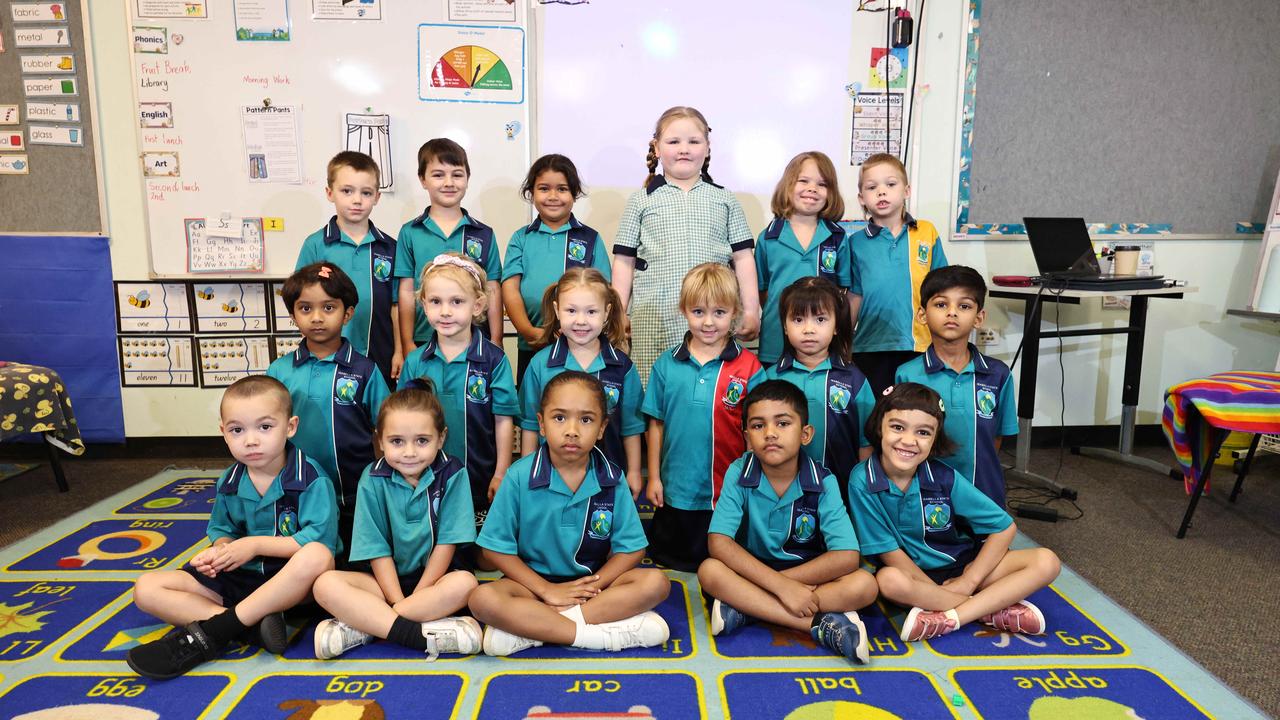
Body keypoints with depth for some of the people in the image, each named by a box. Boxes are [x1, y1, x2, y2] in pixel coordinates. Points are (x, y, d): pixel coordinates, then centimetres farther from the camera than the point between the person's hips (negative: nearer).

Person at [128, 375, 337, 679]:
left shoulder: (311, 479, -15)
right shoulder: (228, 483, 3)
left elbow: (319, 541, -22)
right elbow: (221, 529, 18)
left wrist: (255, 544, -17)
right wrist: (220, 549, -7)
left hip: (289, 581, -5)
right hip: (238, 577, 6)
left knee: (317, 556, -40)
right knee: (146, 588, -7)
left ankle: (209, 633, -29)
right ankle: (254, 622, -25)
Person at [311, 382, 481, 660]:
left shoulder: (452, 474, -9)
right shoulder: (374, 479, -6)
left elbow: (447, 542, -9)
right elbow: (378, 548, -6)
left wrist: (414, 598, -13)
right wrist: (398, 602, -16)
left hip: (434, 579, -1)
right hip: (387, 581, 2)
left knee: (465, 583, -33)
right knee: (326, 585, -23)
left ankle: (362, 628, -25)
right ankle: (425, 635, -33)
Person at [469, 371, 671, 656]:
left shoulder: (611, 478, -6)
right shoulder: (520, 476, -10)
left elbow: (631, 548, -3)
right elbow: (497, 548, -8)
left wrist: (592, 585, -17)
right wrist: (546, 590, -15)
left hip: (593, 581, 2)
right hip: (536, 580, -1)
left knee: (656, 582, -24)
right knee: (483, 599, -30)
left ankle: (528, 627, -26)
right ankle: (601, 633, -29)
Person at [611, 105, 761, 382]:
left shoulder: (724, 200, 12)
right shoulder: (641, 202, 10)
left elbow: (742, 258, 11)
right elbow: (624, 261, 9)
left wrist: (751, 311, 5)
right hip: (654, 322, 0)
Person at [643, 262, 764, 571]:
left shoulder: (749, 367, -8)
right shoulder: (667, 364, -2)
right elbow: (656, 423, 3)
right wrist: (653, 477, 3)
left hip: (729, 492, -2)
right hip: (675, 491, 2)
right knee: (667, 559, 20)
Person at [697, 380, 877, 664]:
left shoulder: (822, 482, -14)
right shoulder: (739, 473, -14)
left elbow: (847, 556, -22)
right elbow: (718, 543, -22)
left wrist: (788, 580, -24)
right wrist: (780, 585, -30)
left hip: (809, 578, 0)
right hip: (752, 571, 0)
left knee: (864, 585, -27)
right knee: (709, 570, -30)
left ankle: (745, 609, -25)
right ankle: (821, 623, -28)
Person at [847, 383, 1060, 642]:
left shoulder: (944, 477, -13)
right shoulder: (862, 481, -18)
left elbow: (1004, 527, -6)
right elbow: (888, 551, -14)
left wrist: (968, 582, -11)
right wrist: (937, 590, -17)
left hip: (962, 565, 3)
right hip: (911, 574, -3)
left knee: (1046, 561, -16)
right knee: (889, 580, -38)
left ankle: (948, 618, -24)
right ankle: (995, 609, -18)